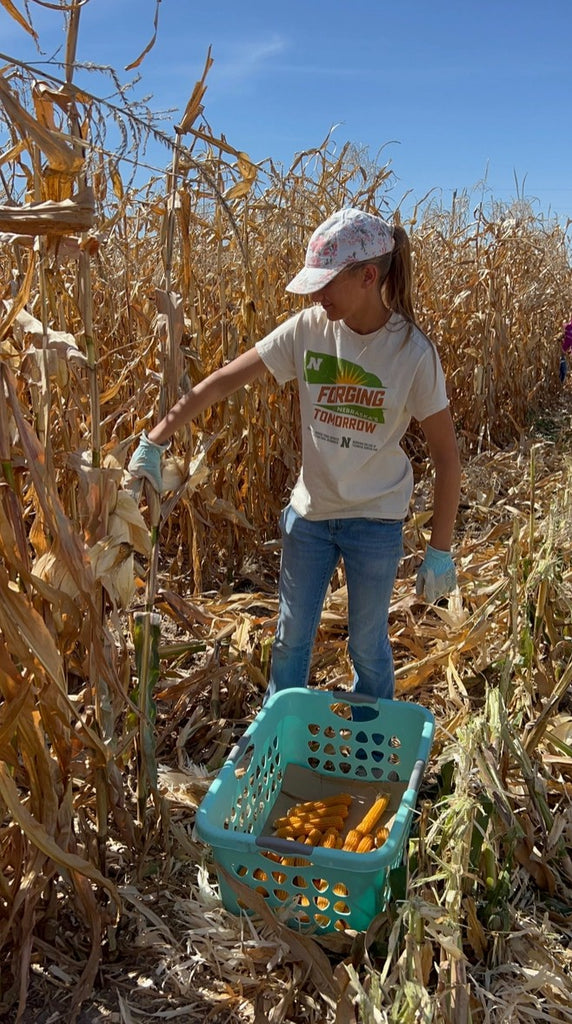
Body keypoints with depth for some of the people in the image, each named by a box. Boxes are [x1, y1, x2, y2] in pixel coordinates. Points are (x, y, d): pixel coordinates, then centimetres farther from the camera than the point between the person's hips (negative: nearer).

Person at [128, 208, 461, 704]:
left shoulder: (414, 352, -17)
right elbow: (222, 381, -9)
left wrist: (440, 552, -10)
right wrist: (154, 441, -15)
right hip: (309, 510, 3)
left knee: (368, 646, 13)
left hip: (376, 519, -3)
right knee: (291, 639, 16)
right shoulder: (309, 329, -10)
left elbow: (447, 458, -10)